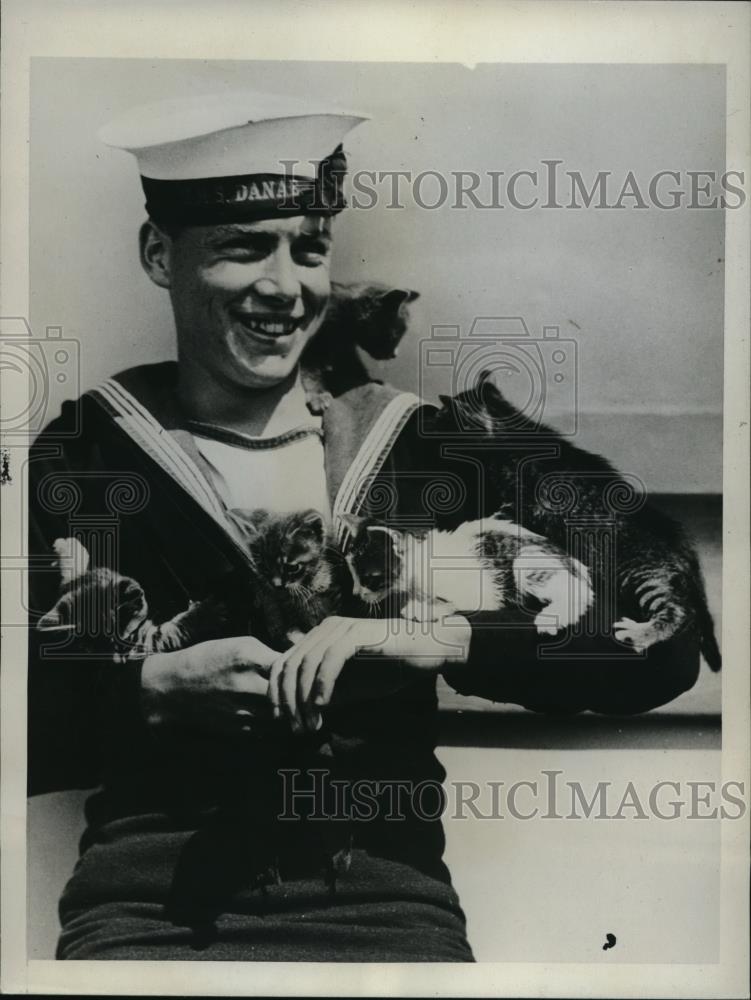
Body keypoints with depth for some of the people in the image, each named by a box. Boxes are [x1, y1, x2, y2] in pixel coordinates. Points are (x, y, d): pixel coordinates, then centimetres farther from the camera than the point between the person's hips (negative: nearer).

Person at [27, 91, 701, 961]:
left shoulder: (423, 450, 1)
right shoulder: (83, 458, -1)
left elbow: (660, 649, -6)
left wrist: (439, 641, -18)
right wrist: (159, 684, -21)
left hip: (384, 897, 1)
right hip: (153, 897, 0)